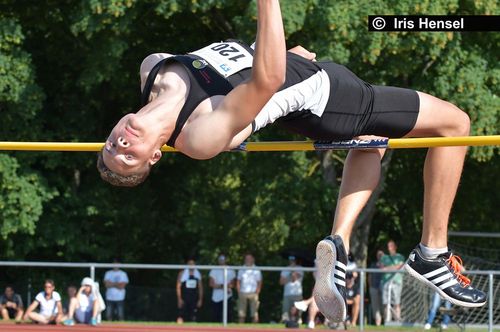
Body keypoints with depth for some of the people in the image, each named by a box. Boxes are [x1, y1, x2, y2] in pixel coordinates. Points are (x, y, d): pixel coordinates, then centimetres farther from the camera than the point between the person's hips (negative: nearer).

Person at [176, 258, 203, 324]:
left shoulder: (198, 274, 10)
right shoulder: (182, 273, 0)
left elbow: (200, 287, 13)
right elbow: (178, 287, -3)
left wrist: (200, 299, 6)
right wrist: (179, 299, -10)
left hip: (194, 300, 4)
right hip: (184, 299, -4)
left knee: (193, 318, 3)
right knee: (181, 317, -13)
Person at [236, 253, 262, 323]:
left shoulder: (256, 270, 8)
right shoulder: (241, 270, 14)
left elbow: (259, 283, 5)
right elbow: (238, 282, 14)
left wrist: (256, 293, -6)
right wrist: (239, 292, 1)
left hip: (253, 293, -2)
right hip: (242, 293, 2)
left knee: (254, 314, -8)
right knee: (241, 314, -3)